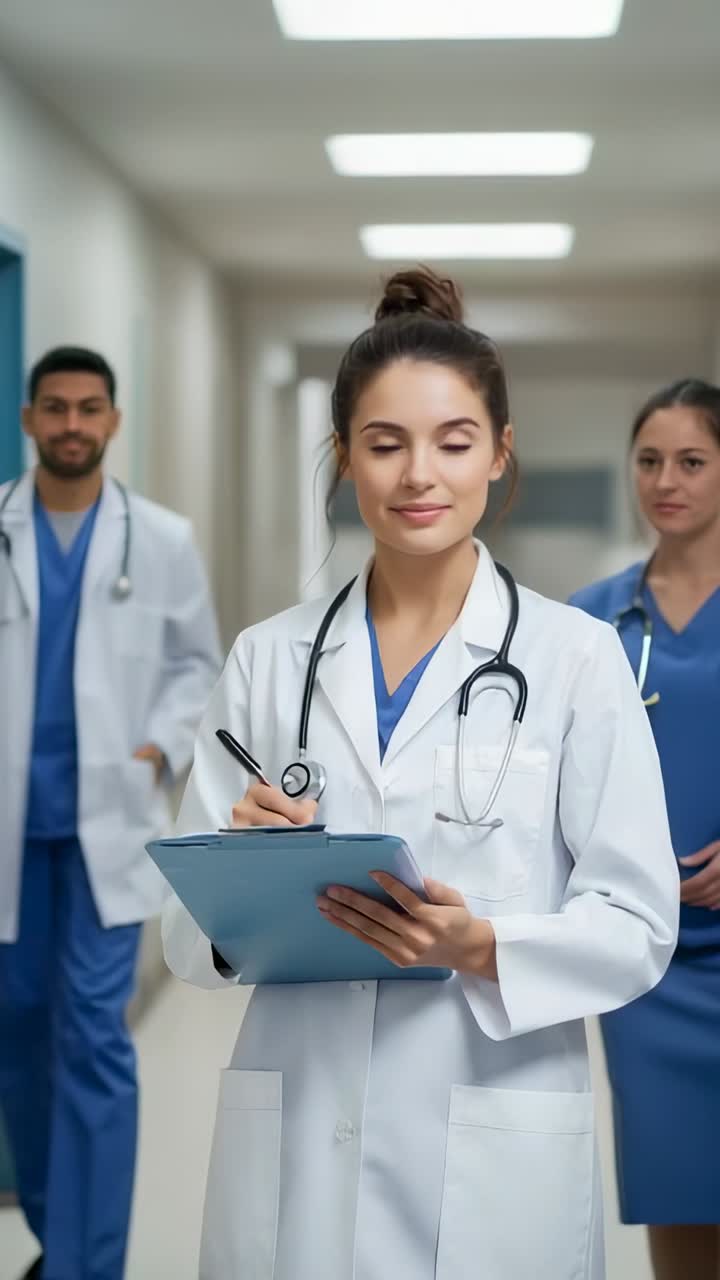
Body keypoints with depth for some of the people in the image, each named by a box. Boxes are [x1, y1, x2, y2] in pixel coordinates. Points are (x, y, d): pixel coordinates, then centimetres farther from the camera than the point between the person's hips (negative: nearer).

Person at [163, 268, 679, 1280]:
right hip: (293, 1145, 2)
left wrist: (483, 949, -20)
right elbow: (188, 929, 5)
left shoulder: (577, 656, -3)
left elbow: (638, 925, -4)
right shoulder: (268, 659, 4)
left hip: (494, 1157, -2)